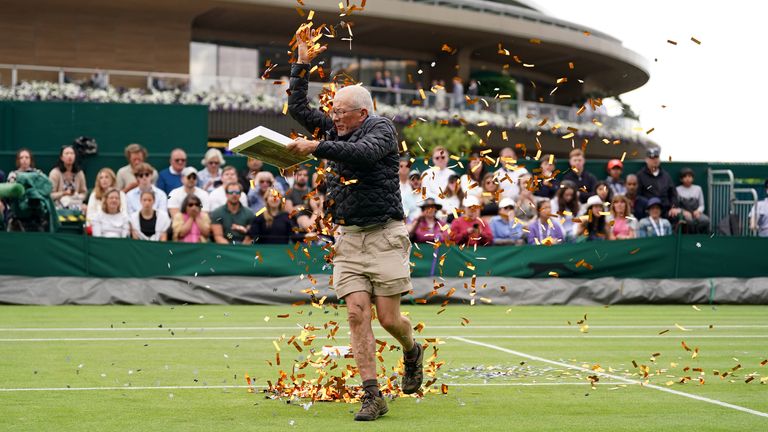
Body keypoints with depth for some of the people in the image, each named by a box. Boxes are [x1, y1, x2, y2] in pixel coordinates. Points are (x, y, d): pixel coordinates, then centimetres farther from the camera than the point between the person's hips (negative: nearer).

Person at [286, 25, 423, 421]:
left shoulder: (382, 128, -3)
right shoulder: (334, 130, 15)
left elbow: (363, 152, -24)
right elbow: (297, 107, 19)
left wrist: (316, 147, -27)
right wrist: (302, 62, 13)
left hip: (384, 236, -5)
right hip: (349, 239, 5)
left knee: (389, 318, -4)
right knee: (357, 314, -7)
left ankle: (412, 353, 31)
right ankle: (372, 396, -6)